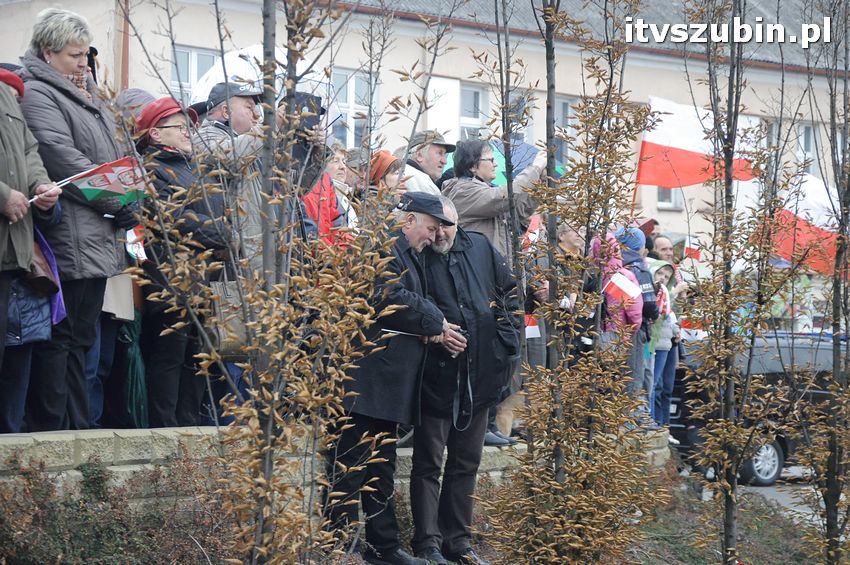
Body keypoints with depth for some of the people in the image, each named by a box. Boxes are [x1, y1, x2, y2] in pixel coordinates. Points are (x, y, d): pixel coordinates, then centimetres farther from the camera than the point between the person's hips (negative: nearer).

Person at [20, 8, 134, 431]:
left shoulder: (87, 96, 21)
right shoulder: (37, 94, -8)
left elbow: (113, 155, 27)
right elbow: (63, 158, -18)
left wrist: (127, 201, 11)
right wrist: (117, 202, -15)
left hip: (98, 238, 9)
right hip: (69, 240, -9)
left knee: (81, 337, 12)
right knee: (59, 338, -5)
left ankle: (78, 427, 18)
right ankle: (49, 429, 2)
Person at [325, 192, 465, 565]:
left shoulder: (405, 253, 21)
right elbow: (390, 296, -20)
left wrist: (432, 328, 5)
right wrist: (436, 324, -7)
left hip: (387, 380, 11)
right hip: (366, 377, -11)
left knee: (381, 466, 15)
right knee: (349, 466, -6)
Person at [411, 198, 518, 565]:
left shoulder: (480, 247, 5)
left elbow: (510, 288, 16)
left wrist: (507, 329, 9)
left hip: (480, 377, 5)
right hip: (435, 378, -5)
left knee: (466, 463, 14)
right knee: (428, 464, 3)